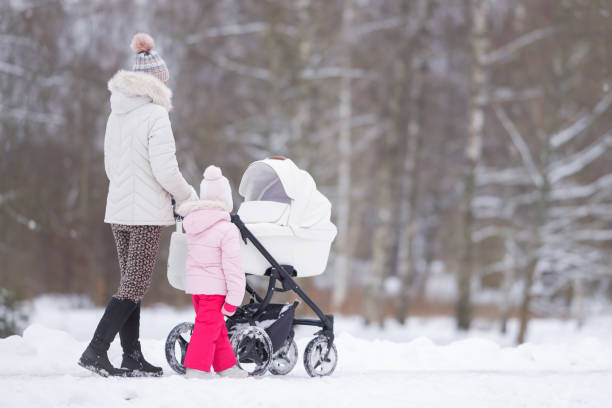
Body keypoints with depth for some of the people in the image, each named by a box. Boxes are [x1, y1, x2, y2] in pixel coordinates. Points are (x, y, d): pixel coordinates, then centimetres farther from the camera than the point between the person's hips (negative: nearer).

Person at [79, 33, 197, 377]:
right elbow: (165, 169, -16)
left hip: (118, 207, 8)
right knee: (136, 284, -5)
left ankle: (132, 356, 16)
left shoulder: (117, 115, 9)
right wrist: (188, 195, 0)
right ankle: (96, 351, -12)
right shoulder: (155, 115, -13)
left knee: (131, 282, 13)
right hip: (146, 211, -8)